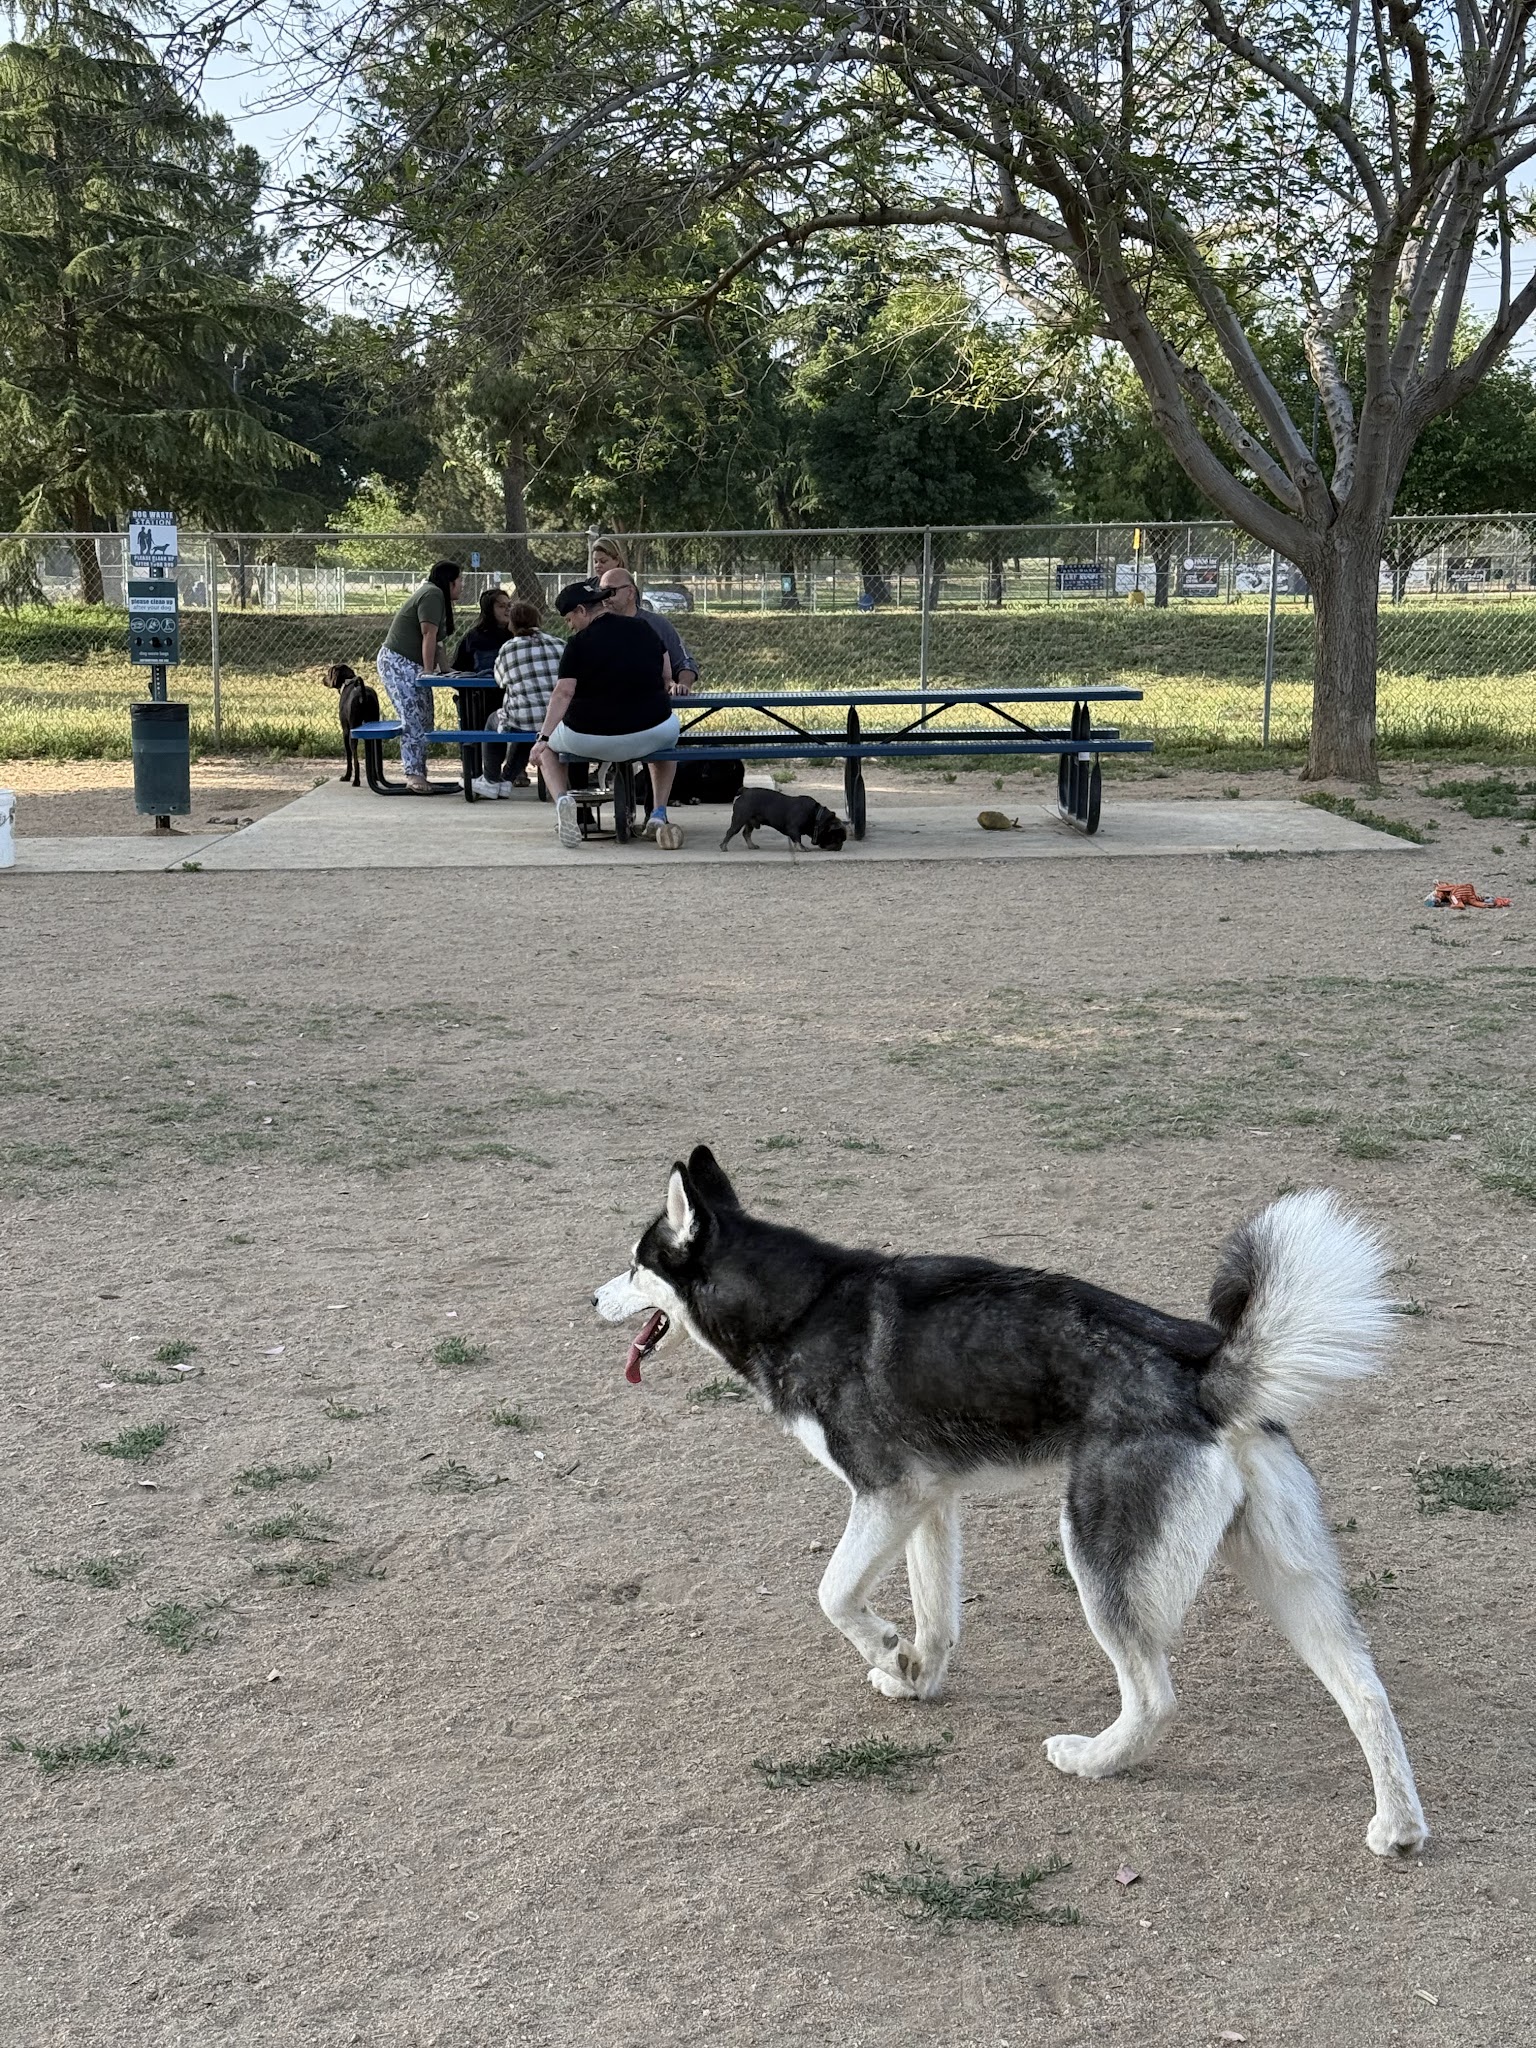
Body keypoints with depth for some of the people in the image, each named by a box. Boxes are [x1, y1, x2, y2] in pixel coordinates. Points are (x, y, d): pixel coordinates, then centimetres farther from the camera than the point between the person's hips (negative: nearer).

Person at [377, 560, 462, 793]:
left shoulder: (438, 597, 20)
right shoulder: (433, 594, -14)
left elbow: (439, 642, 18)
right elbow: (429, 635, -19)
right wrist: (428, 671, -18)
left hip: (411, 667, 11)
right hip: (398, 663, -11)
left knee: (423, 722, 7)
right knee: (413, 720, -14)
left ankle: (419, 776, 7)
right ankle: (414, 776, -16)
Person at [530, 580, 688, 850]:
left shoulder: (578, 643, -4)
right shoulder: (643, 629, 7)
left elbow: (563, 693, -11)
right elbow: (667, 679, 12)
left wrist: (543, 738, -11)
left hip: (590, 740, -3)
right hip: (652, 732, 3)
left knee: (547, 749, 28)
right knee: (670, 730, 40)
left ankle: (562, 798, -5)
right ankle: (659, 814, 26)